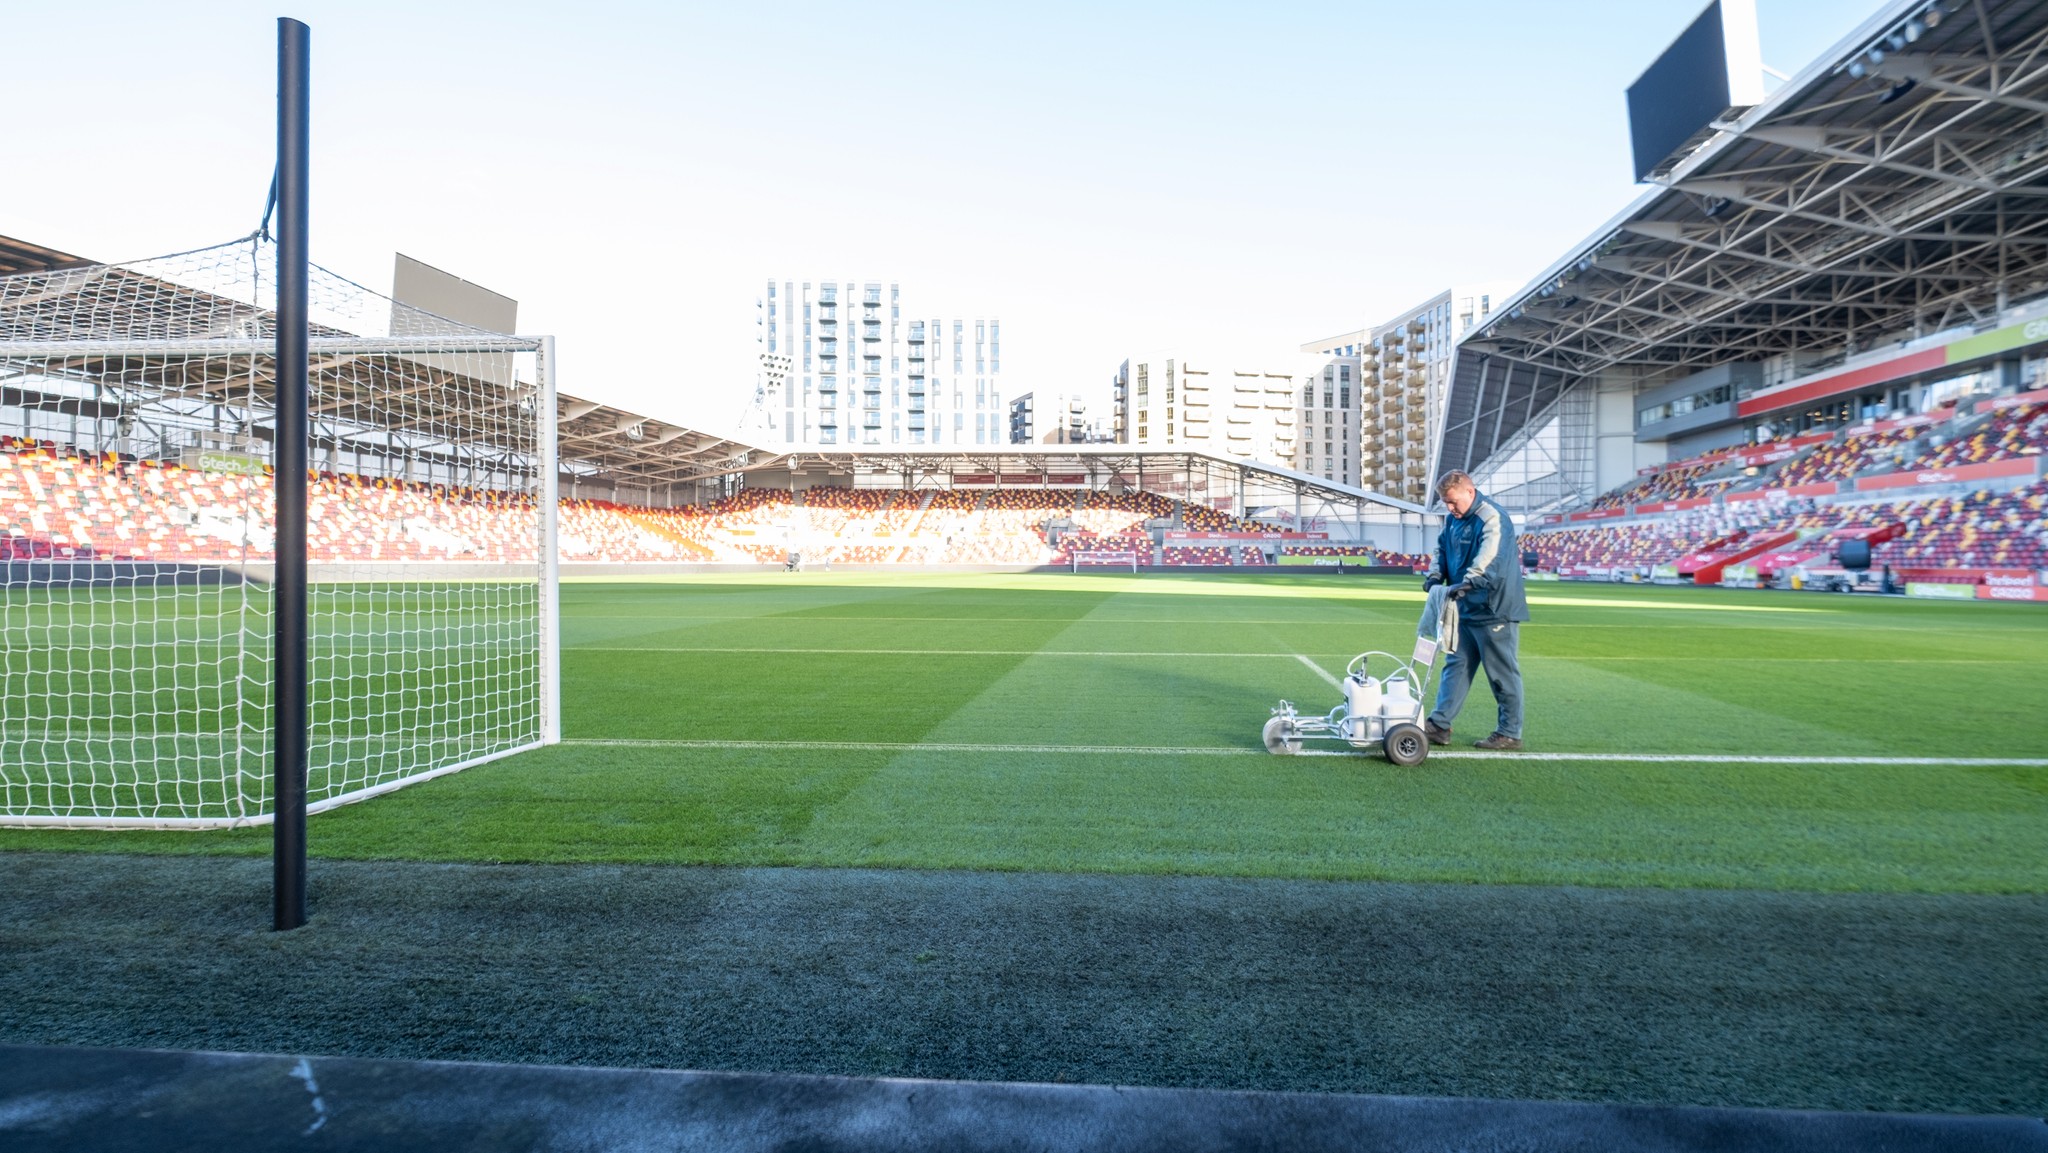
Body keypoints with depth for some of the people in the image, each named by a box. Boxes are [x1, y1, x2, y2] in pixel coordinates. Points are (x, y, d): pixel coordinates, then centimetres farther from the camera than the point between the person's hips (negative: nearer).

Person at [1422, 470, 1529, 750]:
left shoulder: (1492, 518, -18)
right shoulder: (1452, 519, 9)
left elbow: (1490, 557, -33)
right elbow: (1442, 549, 12)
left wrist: (1469, 581, -47)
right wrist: (1435, 575, -7)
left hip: (1495, 611, -8)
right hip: (1465, 610, 9)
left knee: (1503, 674, 2)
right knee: (1456, 666, 10)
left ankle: (1510, 733, 12)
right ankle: (1439, 724, 15)